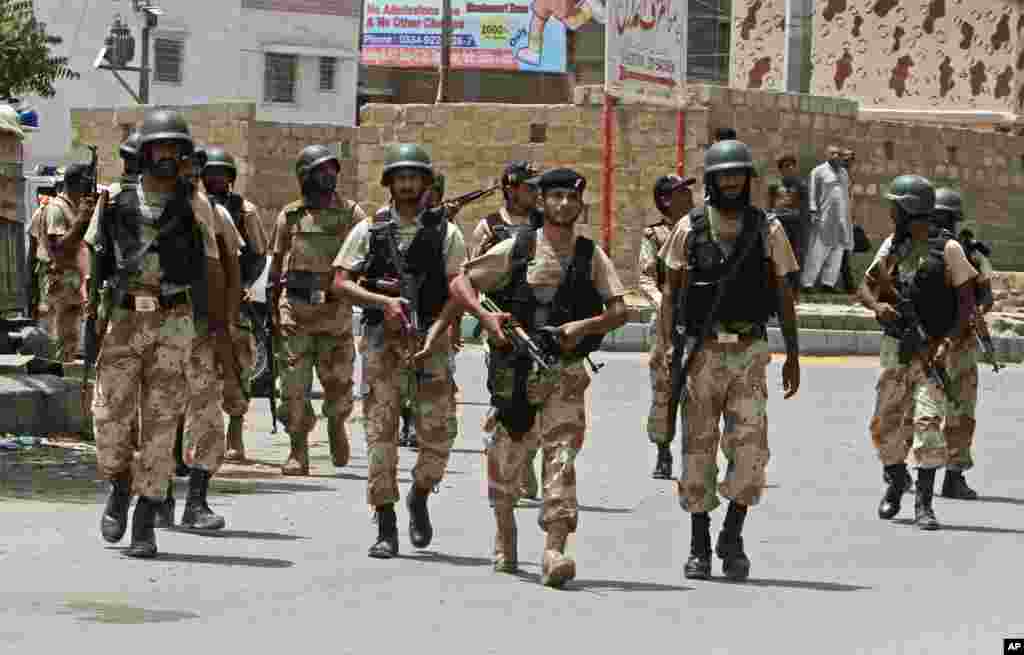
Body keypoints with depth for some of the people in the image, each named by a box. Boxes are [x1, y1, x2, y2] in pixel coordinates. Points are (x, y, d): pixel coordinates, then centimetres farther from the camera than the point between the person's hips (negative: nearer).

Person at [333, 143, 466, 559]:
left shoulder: (445, 232, 6)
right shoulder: (369, 229, 7)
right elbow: (340, 283, 1)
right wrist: (382, 301, -13)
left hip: (431, 338, 0)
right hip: (382, 339, 0)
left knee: (436, 434, -3)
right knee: (381, 431, -4)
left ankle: (419, 498, 25)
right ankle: (386, 528, 0)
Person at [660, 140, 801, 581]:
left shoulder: (768, 230, 4)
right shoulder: (690, 229, 3)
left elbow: (784, 296, 8)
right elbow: (671, 291, 6)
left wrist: (793, 356, 5)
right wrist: (667, 346, -3)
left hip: (749, 352, 0)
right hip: (702, 351, 0)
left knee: (750, 446, -10)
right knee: (698, 449, 2)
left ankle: (732, 537, 6)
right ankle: (699, 548, 12)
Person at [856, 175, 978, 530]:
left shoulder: (947, 248, -7)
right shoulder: (892, 245, 8)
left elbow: (967, 299, -7)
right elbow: (866, 286, 9)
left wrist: (949, 342, -17)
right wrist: (878, 305, -15)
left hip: (933, 350, -5)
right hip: (895, 347, 5)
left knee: (928, 421, -15)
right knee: (886, 423, 9)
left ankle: (923, 504, -12)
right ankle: (895, 483, 33)